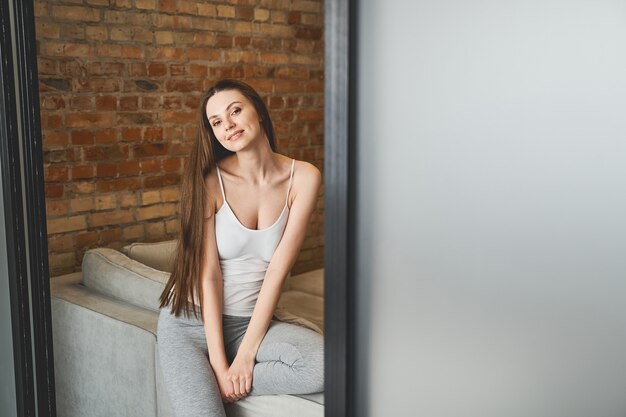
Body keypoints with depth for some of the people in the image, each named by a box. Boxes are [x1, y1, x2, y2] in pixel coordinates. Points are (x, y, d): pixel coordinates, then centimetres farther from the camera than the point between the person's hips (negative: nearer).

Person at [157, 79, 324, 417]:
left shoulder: (303, 178, -6)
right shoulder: (209, 181, -10)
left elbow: (278, 269, -10)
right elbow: (208, 276, -12)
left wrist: (246, 353, -14)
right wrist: (219, 365, -16)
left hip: (252, 321, 3)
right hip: (192, 322, -3)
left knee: (326, 366, -26)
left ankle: (202, 386, -9)